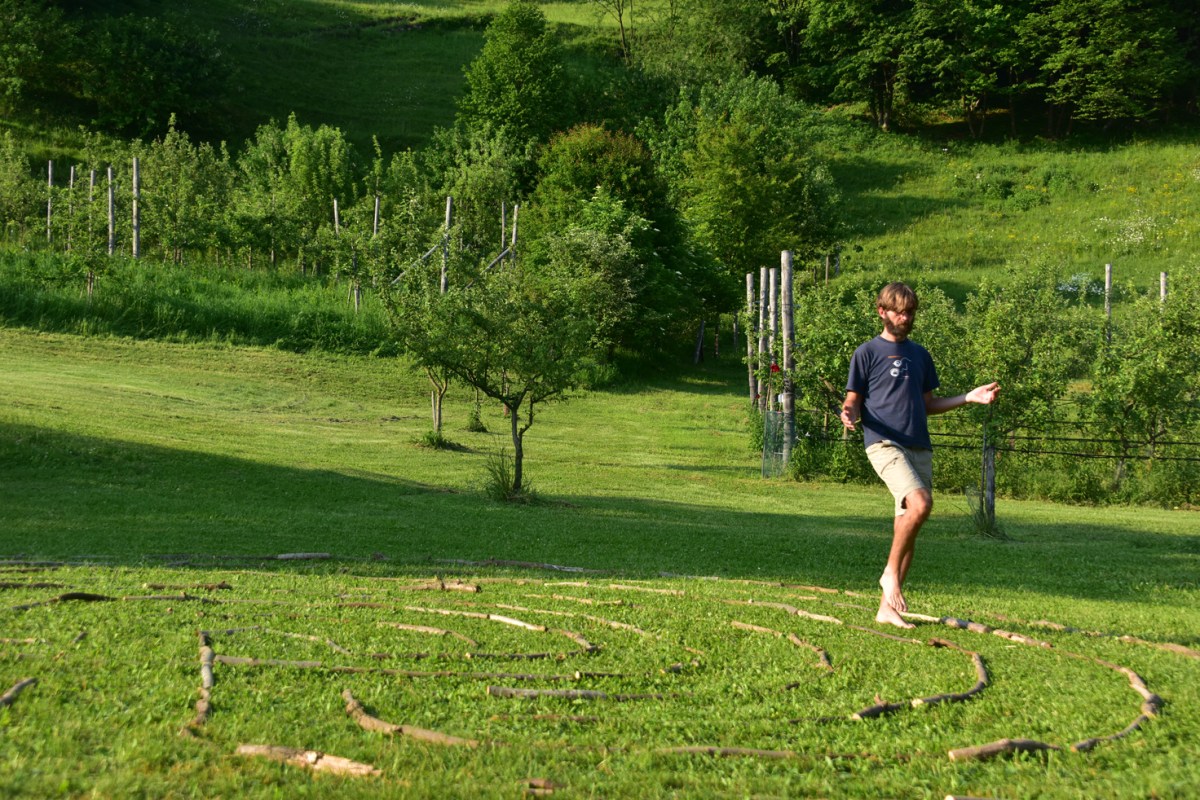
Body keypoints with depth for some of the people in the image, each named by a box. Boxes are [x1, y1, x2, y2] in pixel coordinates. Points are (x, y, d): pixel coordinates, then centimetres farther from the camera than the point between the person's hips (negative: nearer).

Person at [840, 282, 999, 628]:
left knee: (907, 529, 3)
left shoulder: (920, 355, 20)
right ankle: (890, 573, -11)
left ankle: (887, 608, 10)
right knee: (921, 502, -28)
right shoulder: (867, 353, 3)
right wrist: (849, 414, -22)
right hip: (884, 443, -6)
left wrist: (969, 398, 15)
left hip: (919, 448, 6)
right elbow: (853, 402, 1)